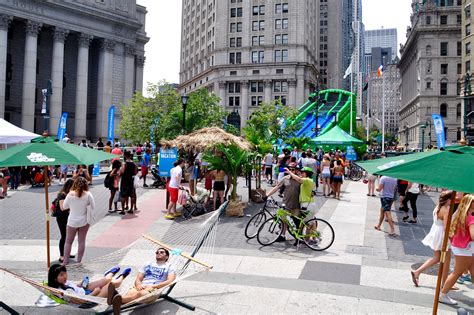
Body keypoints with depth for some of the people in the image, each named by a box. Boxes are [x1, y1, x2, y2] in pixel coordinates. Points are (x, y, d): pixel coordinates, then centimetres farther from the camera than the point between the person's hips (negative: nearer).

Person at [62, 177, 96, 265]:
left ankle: (65, 261, 19)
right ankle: (79, 261, 18)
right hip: (84, 222, 0)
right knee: (82, 241, 12)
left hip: (72, 222, 0)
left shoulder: (70, 194, -13)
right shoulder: (88, 195, -14)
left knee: (68, 242, 15)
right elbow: (93, 207, -7)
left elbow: (64, 206, 1)